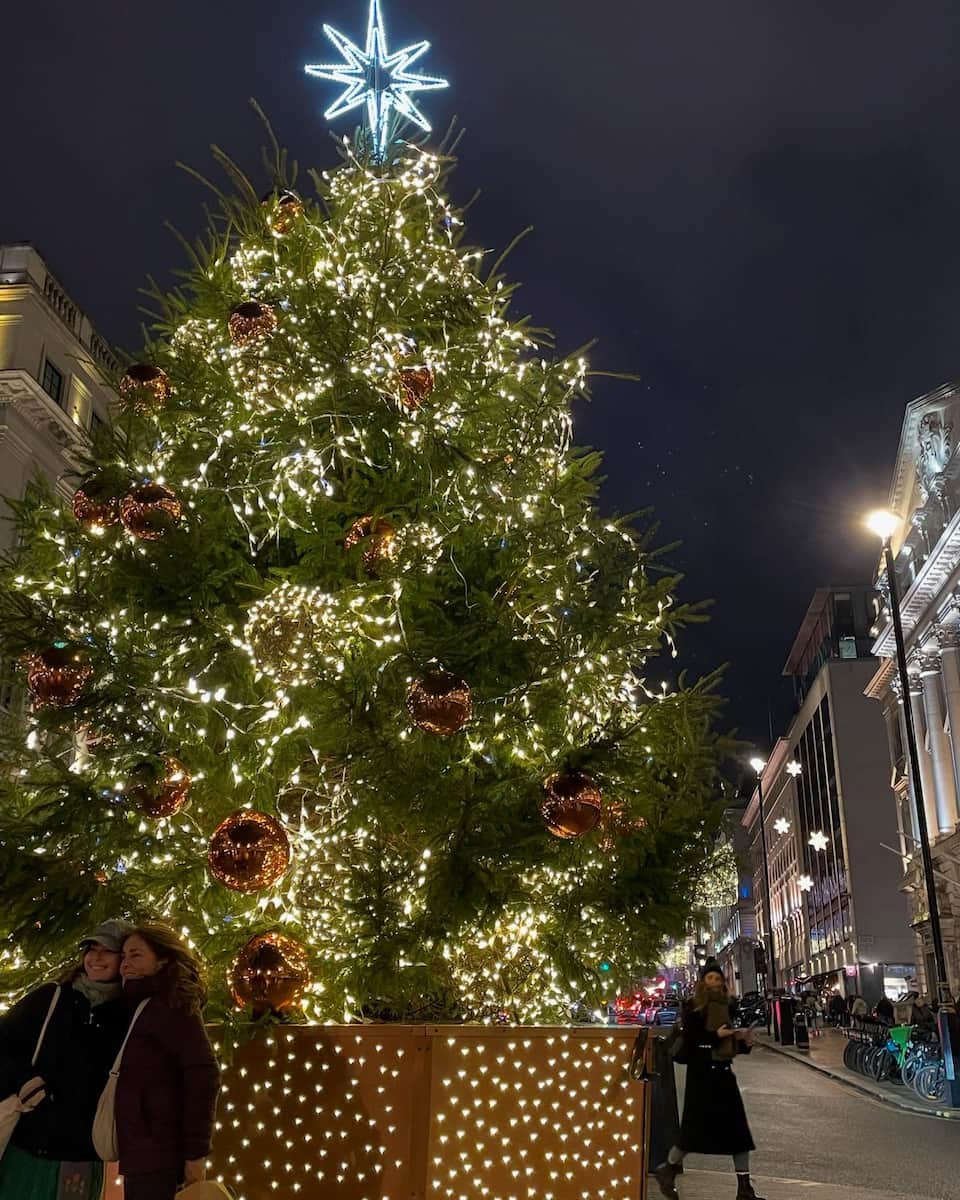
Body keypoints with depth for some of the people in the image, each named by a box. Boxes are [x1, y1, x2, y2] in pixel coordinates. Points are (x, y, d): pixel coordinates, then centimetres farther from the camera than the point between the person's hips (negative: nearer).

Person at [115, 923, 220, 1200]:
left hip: (158, 1154, -8)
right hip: (140, 1152, 8)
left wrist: (195, 1153, -18)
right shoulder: (137, 1009, 18)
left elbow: (203, 1076, -16)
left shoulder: (171, 1004, -8)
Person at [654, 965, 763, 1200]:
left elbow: (731, 1046, 17)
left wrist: (745, 1042, -2)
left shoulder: (725, 1007, 12)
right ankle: (668, 1170, 19)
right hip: (701, 1074, -7)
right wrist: (716, 1035, -25)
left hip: (724, 1073, 7)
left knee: (738, 1129, 2)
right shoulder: (694, 1008, -8)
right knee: (697, 1128, -3)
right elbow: (688, 1041, -17)